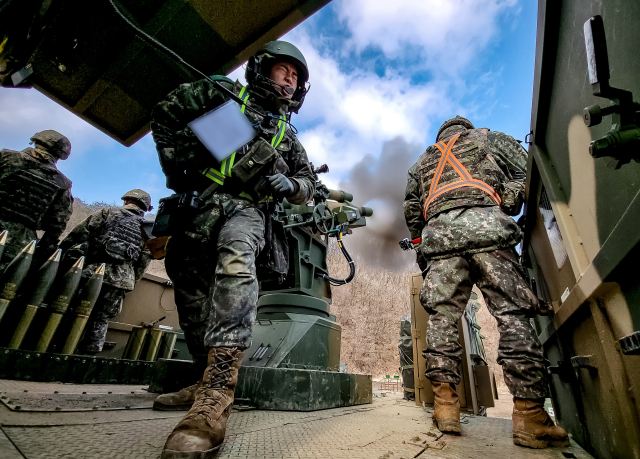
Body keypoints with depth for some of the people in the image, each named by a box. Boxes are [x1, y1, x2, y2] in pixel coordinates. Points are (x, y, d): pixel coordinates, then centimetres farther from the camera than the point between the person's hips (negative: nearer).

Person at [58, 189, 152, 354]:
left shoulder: (107, 212, 9)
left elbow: (80, 234, 1)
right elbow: (143, 262, 10)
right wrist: (129, 282, 16)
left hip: (91, 271, -2)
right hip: (120, 279, 2)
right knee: (100, 321, 12)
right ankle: (88, 355, 15)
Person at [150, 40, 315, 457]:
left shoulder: (287, 134, 22)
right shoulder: (224, 91, 17)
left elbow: (310, 181, 21)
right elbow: (166, 114, 16)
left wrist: (290, 185, -2)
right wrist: (173, 162, 3)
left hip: (248, 208, -1)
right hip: (201, 199, 2)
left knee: (235, 260, -34)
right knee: (191, 289, 3)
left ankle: (214, 399, -41)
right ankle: (208, 379, 18)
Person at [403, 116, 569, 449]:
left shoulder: (420, 164, 33)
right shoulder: (490, 138, 28)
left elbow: (412, 212, 25)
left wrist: (423, 256, 28)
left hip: (438, 233, 2)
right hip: (485, 225, -2)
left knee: (441, 318, -1)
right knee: (513, 315, -4)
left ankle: (445, 406, -4)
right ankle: (530, 417, -7)